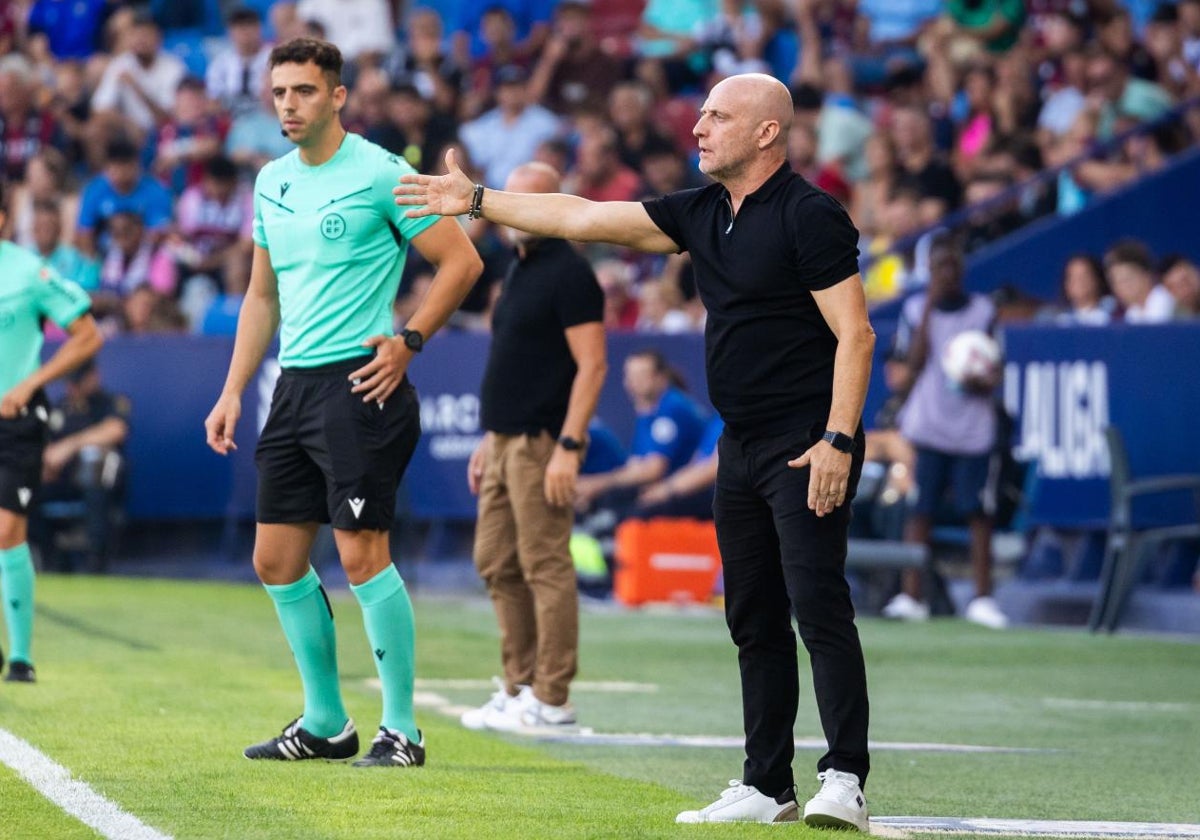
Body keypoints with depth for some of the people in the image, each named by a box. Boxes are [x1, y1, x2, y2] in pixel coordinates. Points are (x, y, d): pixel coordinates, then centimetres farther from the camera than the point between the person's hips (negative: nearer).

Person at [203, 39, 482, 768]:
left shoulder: (380, 173, -8)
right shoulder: (272, 182, 14)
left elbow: (462, 262, -7)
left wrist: (408, 341, -14)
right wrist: (234, 392, 15)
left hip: (358, 381, -8)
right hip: (294, 384, 8)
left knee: (362, 554, -11)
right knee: (277, 559, 8)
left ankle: (402, 729, -3)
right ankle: (326, 722, 19)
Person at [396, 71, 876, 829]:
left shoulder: (809, 217, -11)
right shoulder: (702, 214, 12)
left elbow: (855, 333, -15)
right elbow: (585, 219, 16)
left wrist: (839, 440, -21)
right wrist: (476, 200, 16)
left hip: (807, 446, -9)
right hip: (742, 446, 9)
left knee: (819, 608, -15)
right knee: (754, 620, 9)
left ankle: (845, 781, -16)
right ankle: (768, 787, 13)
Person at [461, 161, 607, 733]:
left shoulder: (568, 273, -11)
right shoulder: (518, 272, 18)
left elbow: (592, 365, -16)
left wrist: (568, 445, -22)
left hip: (542, 443, -10)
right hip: (506, 442, 10)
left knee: (546, 567, -7)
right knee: (497, 565, 11)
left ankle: (550, 699, -5)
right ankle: (519, 687, 17)